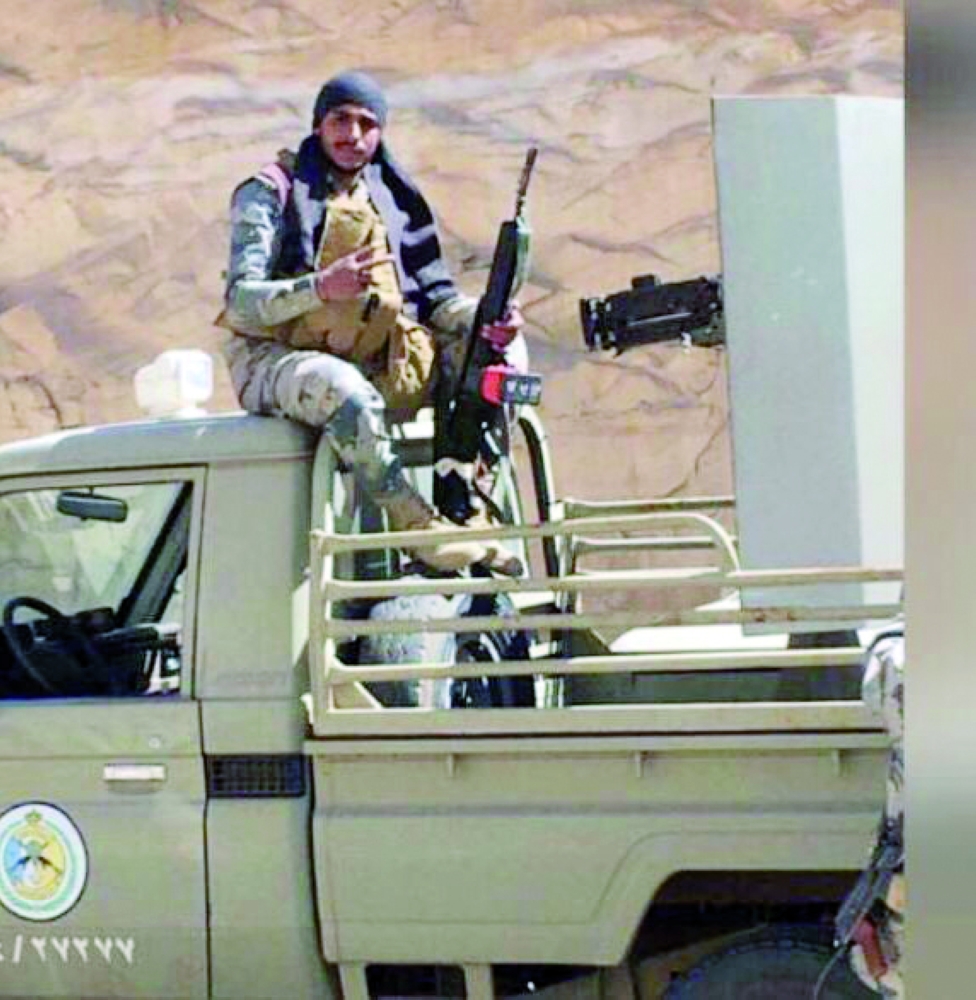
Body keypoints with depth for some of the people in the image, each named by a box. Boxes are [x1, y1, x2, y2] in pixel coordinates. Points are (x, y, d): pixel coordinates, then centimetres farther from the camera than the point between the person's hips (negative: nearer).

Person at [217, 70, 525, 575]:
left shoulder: (393, 199, 13)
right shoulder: (271, 194, -3)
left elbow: (434, 295, 8)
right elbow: (242, 300, -15)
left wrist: (486, 320, -15)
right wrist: (322, 288, -33)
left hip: (375, 366, 6)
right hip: (276, 362, -6)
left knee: (493, 345, -10)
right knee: (346, 394, -40)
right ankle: (419, 527, -35)